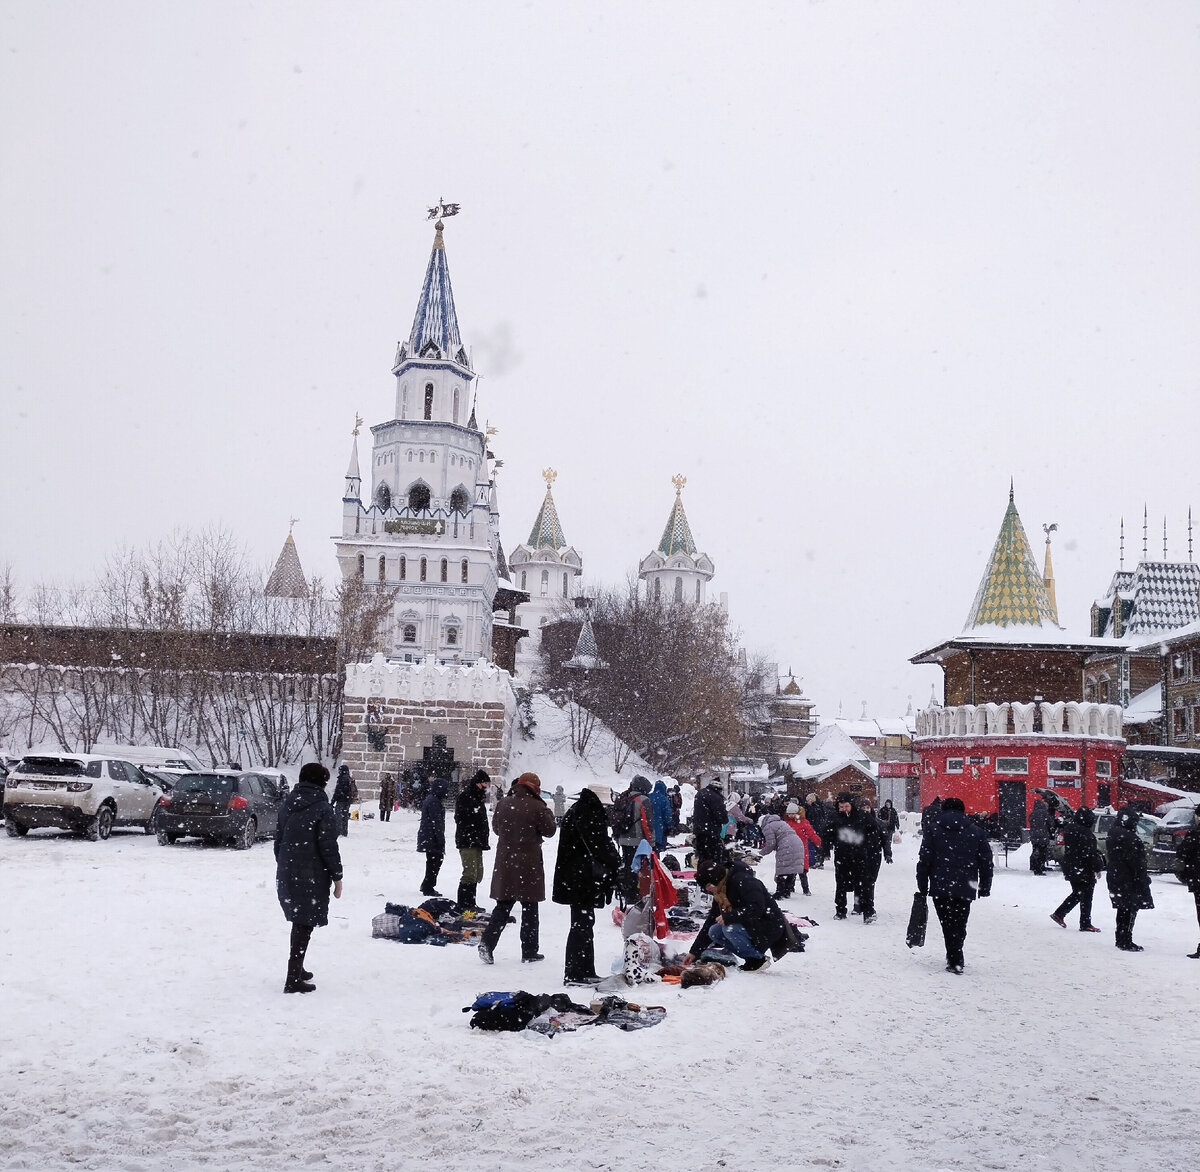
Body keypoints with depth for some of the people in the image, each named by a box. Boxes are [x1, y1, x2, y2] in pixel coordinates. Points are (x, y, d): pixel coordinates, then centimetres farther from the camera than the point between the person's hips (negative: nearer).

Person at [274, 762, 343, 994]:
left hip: (286, 875, 7)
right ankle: (293, 979, -3)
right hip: (312, 877, -7)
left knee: (299, 921, 20)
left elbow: (278, 841, 15)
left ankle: (297, 969, 30)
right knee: (305, 924, -3)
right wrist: (337, 877, -6)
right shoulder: (323, 809, -12)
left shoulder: (286, 806, 9)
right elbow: (328, 847, -13)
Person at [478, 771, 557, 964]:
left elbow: (495, 827, 15)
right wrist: (548, 813, 11)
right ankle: (529, 951, 12)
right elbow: (549, 831, -4)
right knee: (529, 908, 8)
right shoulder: (536, 807, -13)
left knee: (502, 906, 12)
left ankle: (487, 942, -3)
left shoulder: (503, 804, 2)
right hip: (529, 864, -4)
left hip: (505, 863, 4)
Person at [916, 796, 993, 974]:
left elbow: (924, 861, -1)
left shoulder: (933, 830, 2)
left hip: (940, 887, -2)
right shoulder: (976, 832, 6)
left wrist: (922, 886, 5)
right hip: (965, 888, 2)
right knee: (960, 923, 14)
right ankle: (955, 958, 24)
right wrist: (985, 887, 14)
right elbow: (986, 861, 7)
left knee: (948, 924, 2)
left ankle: (955, 961, -5)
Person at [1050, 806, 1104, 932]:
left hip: (1070, 869, 9)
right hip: (1084, 870, -9)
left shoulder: (1069, 829, 8)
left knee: (1077, 893, 20)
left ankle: (1059, 914, 20)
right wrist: (1098, 868, -10)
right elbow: (1091, 852, -19)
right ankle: (1085, 924, 5)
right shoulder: (1085, 832, -20)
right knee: (1086, 895, 1)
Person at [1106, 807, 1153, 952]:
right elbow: (1136, 862, -21)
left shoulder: (1113, 834, 10)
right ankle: (1126, 942, -2)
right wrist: (1143, 878, -13)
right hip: (1129, 880, -9)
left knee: (1123, 910, 17)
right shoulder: (1129, 837, -21)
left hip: (1116, 878, 10)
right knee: (1130, 910, -3)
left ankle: (1121, 940, 24)